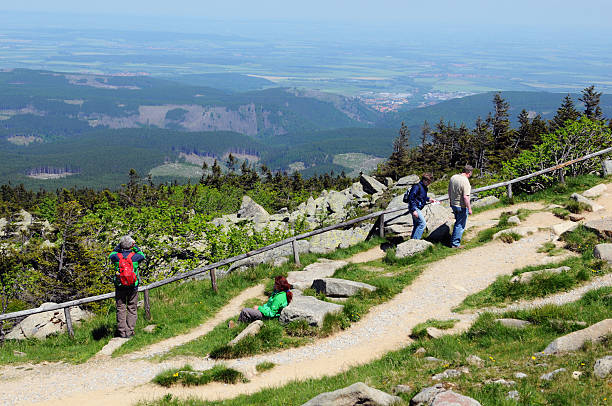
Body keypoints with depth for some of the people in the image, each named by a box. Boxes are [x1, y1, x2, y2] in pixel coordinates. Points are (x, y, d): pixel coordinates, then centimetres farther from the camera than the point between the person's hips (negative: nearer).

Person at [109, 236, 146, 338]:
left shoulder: (116, 256, -8)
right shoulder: (135, 256, -9)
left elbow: (111, 255, 17)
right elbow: (142, 256, 14)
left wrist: (118, 246, 11)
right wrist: (135, 247, 13)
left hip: (120, 287, 1)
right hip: (133, 287, 0)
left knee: (121, 308, 8)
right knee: (132, 308, 8)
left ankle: (122, 332, 7)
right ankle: (130, 331, 5)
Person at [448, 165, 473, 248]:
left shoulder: (453, 177, 0)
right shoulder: (465, 182, -23)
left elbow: (449, 190, 11)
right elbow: (465, 197, -26)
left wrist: (451, 201, 24)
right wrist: (469, 208, -17)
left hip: (453, 204, 8)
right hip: (462, 207, -8)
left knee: (457, 222, 24)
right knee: (460, 225, 5)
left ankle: (453, 240, 32)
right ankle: (455, 243, 10)